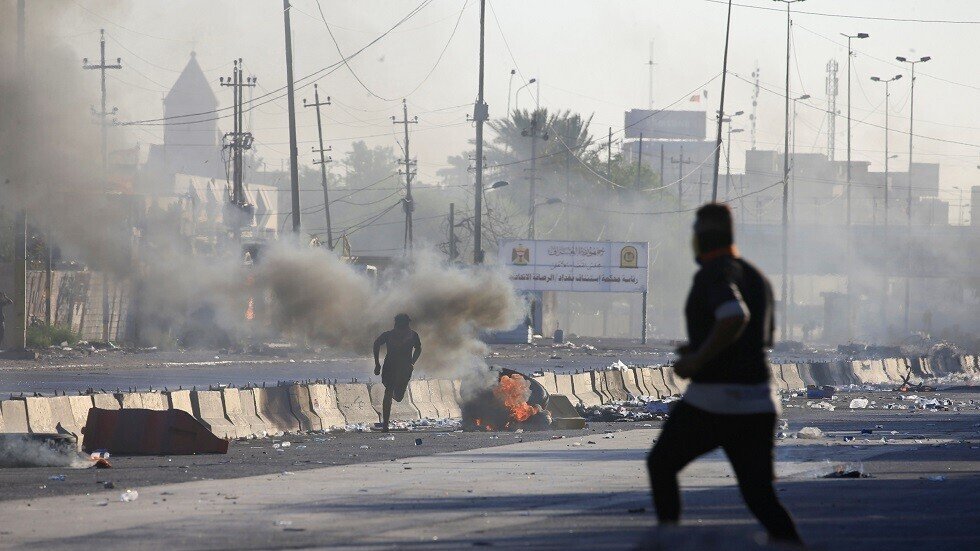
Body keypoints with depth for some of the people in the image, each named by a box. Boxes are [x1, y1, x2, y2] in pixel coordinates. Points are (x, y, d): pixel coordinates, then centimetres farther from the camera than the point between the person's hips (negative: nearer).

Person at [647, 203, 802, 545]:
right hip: (758, 404, 6)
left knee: (660, 465, 18)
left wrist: (698, 359, -21)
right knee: (761, 498, 5)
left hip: (711, 401, -6)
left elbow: (735, 317, -31)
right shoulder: (757, 278, 16)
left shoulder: (713, 275, -11)